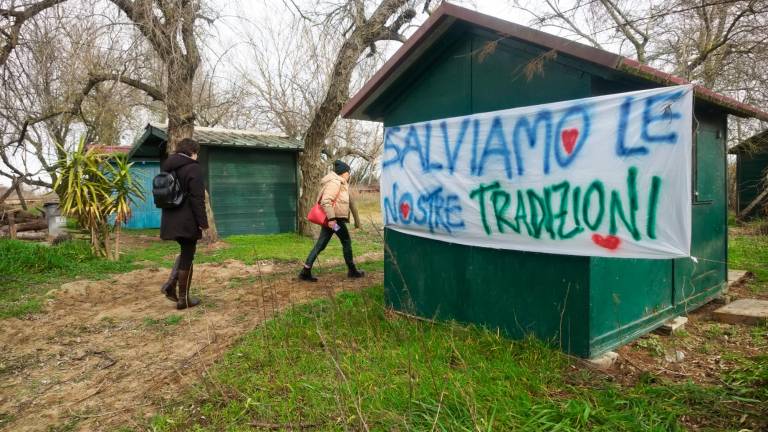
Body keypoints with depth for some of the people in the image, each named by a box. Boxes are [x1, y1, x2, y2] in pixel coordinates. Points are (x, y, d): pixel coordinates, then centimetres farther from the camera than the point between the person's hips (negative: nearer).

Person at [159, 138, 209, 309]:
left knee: (184, 252, 24)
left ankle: (170, 285, 9)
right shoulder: (193, 168, -12)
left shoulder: (167, 167, 14)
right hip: (188, 221, -8)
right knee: (187, 257, 2)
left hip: (170, 220, 8)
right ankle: (183, 298, 9)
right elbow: (197, 199, -18)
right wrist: (203, 222, -16)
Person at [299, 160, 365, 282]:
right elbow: (326, 201, -24)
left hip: (332, 218, 10)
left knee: (320, 245, 6)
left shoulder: (338, 182, 19)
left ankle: (306, 272, 4)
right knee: (346, 241, 6)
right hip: (335, 218, -10)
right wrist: (331, 218, -26)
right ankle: (352, 270, 19)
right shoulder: (334, 182, -14)